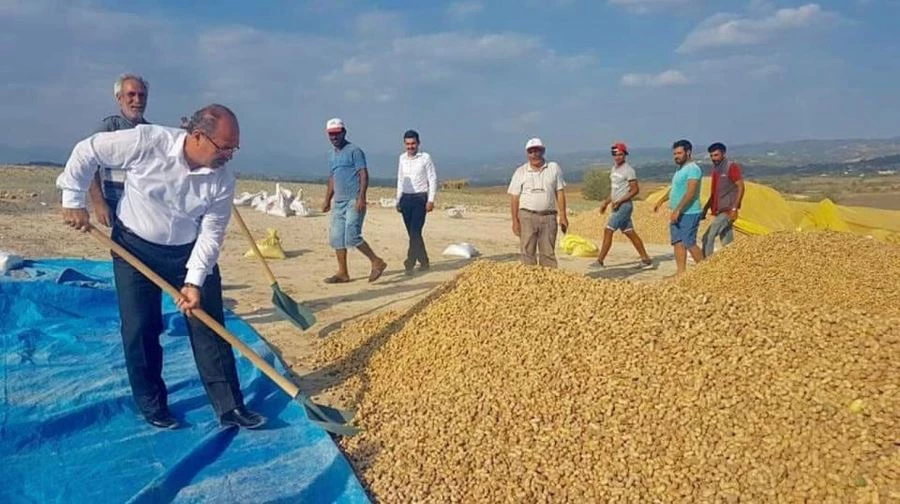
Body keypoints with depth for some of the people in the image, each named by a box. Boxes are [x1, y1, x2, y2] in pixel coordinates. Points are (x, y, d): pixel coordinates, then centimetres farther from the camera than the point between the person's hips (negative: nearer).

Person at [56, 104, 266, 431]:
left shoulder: (222, 181, -17)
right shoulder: (146, 142, -25)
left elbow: (211, 234, -14)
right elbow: (86, 152, -11)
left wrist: (194, 281, -23)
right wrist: (73, 200, -8)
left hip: (189, 253, 2)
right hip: (134, 247, -2)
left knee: (209, 327, -1)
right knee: (140, 329, 1)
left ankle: (230, 407, 6)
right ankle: (152, 406, 20)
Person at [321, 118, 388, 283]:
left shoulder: (354, 151, -5)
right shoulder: (331, 155, 19)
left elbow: (364, 174, -12)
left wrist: (361, 197, -22)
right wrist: (327, 200, 22)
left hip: (354, 201, -8)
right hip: (338, 202, 8)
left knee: (352, 236, -16)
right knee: (337, 238, 6)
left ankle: (377, 262, -2)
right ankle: (342, 273, 14)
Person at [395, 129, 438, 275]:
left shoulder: (425, 158, -4)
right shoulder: (402, 158, 10)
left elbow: (433, 179, -4)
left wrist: (430, 200, -11)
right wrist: (398, 200, 14)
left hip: (420, 198, -5)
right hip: (406, 198, 5)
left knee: (415, 232, -14)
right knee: (413, 233, 7)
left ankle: (410, 263, -16)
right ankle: (424, 262, 19)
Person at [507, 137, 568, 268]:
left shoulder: (554, 168, 8)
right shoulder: (520, 172, 5)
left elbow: (560, 193, 6)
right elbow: (514, 197, 2)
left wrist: (563, 216, 0)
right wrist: (515, 220, -5)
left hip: (548, 216, 1)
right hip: (527, 216, -1)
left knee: (548, 253, 4)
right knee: (527, 252, -2)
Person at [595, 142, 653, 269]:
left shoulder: (628, 170, -12)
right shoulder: (614, 169, 15)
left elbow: (635, 190, -15)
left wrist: (619, 201, -20)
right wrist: (606, 202, 15)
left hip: (624, 205, -9)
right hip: (617, 206, 9)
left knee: (608, 230, -10)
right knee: (630, 233, 11)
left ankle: (600, 261, -6)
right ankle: (646, 260, 17)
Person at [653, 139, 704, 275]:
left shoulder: (692, 169, -14)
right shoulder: (680, 169, 16)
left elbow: (690, 193, -23)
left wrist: (677, 210, -26)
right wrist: (661, 201, 28)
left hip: (689, 213, -10)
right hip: (677, 213, 10)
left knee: (689, 243, -7)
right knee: (678, 242, 8)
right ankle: (681, 271, 12)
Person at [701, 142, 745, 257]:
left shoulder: (732, 167, -9)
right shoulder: (715, 169, 14)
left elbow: (741, 188, -14)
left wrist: (734, 208, -20)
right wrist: (705, 208, 16)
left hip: (727, 211, -8)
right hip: (719, 211, 8)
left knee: (708, 237, -14)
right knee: (727, 241, 10)